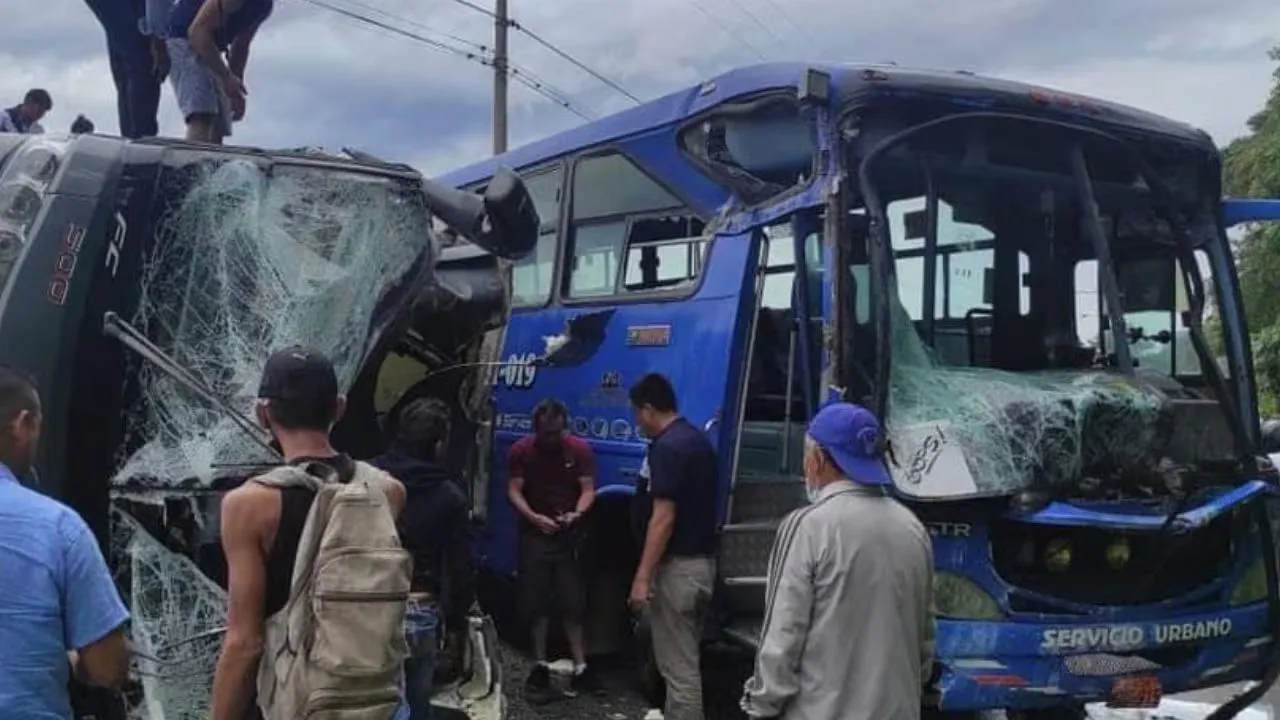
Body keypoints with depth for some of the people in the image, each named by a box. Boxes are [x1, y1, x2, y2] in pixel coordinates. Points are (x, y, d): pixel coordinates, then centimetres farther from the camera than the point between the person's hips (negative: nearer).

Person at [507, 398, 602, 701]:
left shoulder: (580, 449, -6)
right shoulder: (521, 451, -6)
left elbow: (588, 489, -6)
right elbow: (514, 490, -9)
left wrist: (577, 514, -26)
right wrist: (533, 516, -25)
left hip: (570, 534, 0)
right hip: (534, 533, 0)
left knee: (574, 603, 2)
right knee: (536, 604, 4)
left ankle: (580, 668, 9)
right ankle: (540, 667, 13)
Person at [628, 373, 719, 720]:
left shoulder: (666, 447, -17)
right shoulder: (699, 440, 12)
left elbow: (664, 518, -22)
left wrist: (642, 576, -20)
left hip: (678, 566, -10)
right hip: (703, 562, 10)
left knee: (678, 665, -3)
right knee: (683, 659, 19)